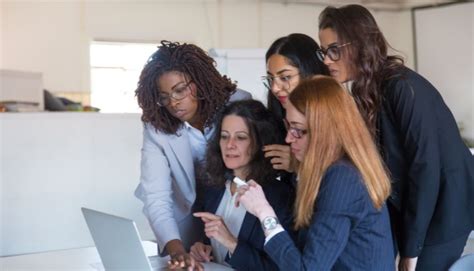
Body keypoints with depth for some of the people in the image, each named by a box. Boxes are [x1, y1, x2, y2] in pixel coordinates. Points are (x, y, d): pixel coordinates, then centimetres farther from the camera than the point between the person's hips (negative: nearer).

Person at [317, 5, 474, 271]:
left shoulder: (403, 87, -21)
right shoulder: (370, 90, 4)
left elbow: (425, 167, -23)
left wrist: (411, 249, -17)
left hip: (439, 215, -8)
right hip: (413, 211, 8)